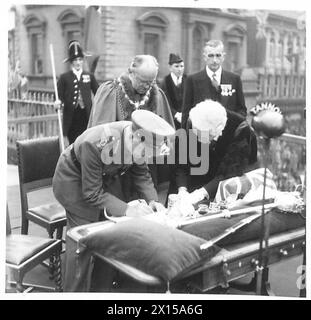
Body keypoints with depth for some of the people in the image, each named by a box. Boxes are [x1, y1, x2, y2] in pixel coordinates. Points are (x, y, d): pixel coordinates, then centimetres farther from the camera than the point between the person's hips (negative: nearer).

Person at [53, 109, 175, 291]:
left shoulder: (137, 142, -20)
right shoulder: (95, 144, -39)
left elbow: (142, 175, -4)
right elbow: (92, 193, -31)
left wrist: (152, 201, -20)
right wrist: (127, 210, -38)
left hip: (106, 177, 6)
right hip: (75, 180, -6)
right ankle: (74, 291, 7)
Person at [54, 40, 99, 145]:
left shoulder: (89, 76, 10)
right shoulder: (64, 77, 6)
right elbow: (59, 96, 2)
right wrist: (58, 103, -19)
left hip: (86, 116, 1)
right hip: (71, 117, -1)